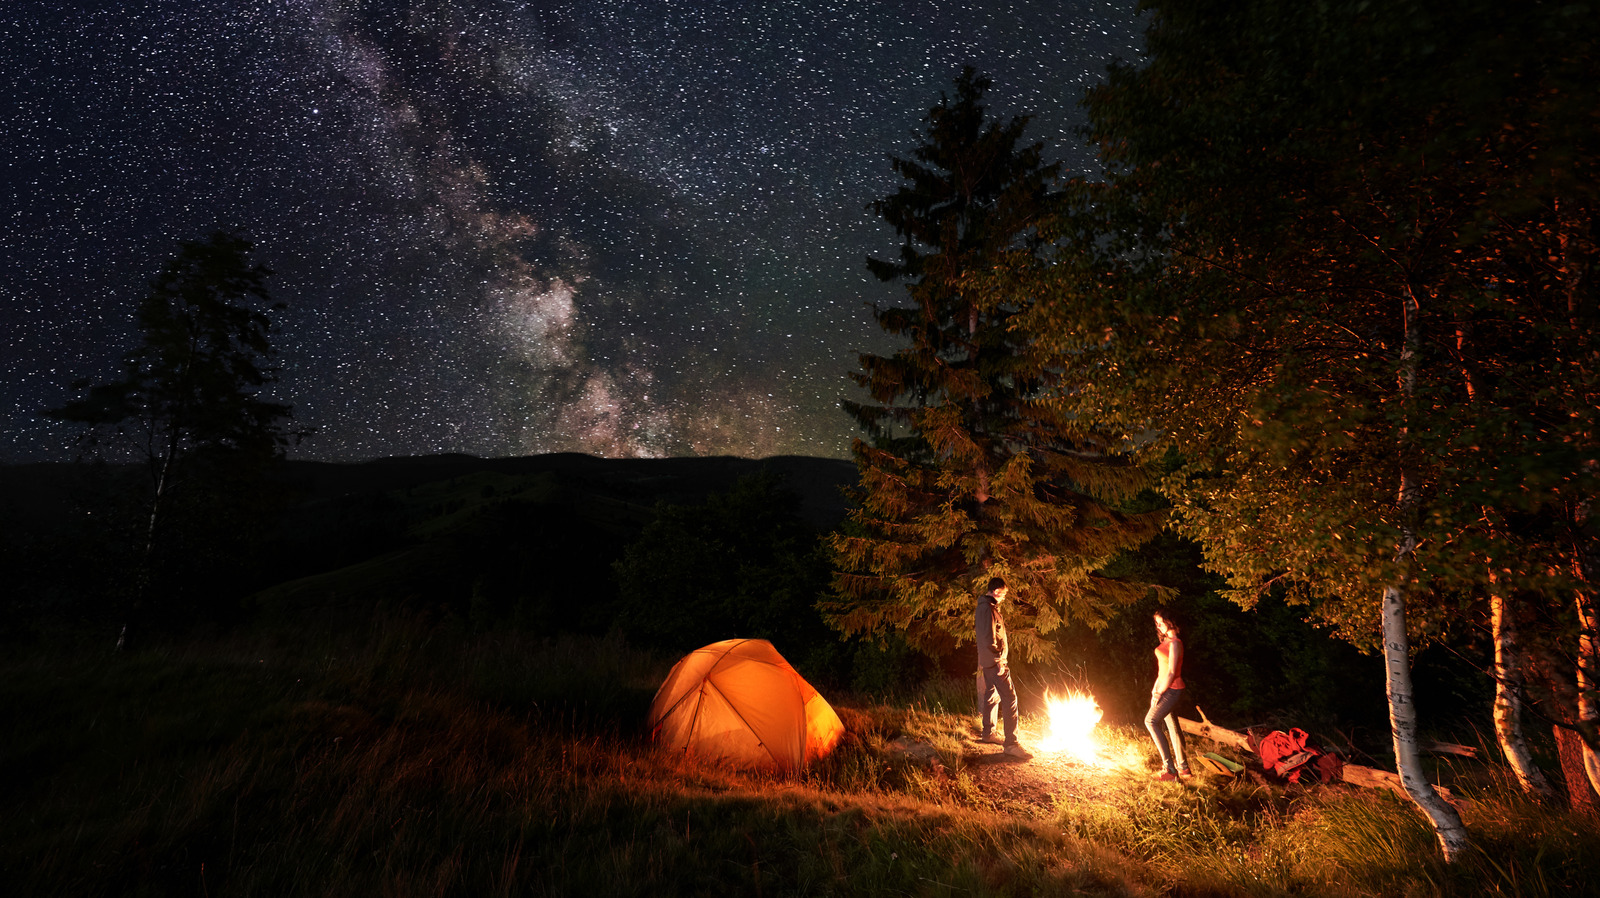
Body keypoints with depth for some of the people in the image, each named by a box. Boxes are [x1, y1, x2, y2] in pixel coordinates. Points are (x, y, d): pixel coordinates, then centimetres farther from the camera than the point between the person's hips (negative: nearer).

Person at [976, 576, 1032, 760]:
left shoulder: (984, 606, 14)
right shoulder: (988, 608, -19)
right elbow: (989, 638, -25)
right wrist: (999, 661, -21)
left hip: (988, 662, 11)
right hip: (994, 662, -11)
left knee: (992, 695, 18)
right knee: (1009, 698, -10)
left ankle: (988, 733, 29)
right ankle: (1011, 743, -9)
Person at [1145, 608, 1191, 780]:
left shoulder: (1175, 643, -17)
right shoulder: (1166, 641, 12)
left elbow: (1171, 672, -18)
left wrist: (1160, 693, -14)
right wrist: (1155, 688, 11)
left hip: (1171, 689, -9)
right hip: (1165, 688, 9)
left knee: (1151, 721, -15)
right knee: (1172, 726, 14)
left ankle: (1169, 768, -12)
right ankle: (1182, 767, 23)